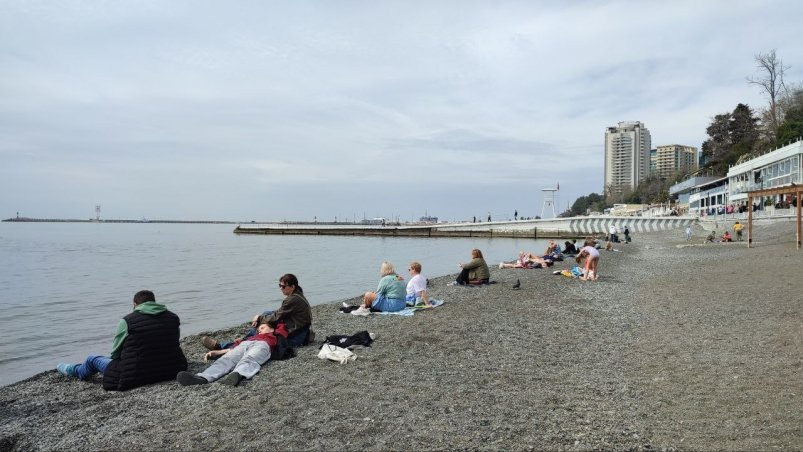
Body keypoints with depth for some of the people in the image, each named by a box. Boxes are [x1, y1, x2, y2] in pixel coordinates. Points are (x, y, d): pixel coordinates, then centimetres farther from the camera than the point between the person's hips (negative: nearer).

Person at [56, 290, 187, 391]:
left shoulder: (127, 321, -12)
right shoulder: (173, 318, -1)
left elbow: (115, 353, -1)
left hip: (134, 377, -4)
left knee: (92, 359, 22)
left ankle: (74, 371, 54)